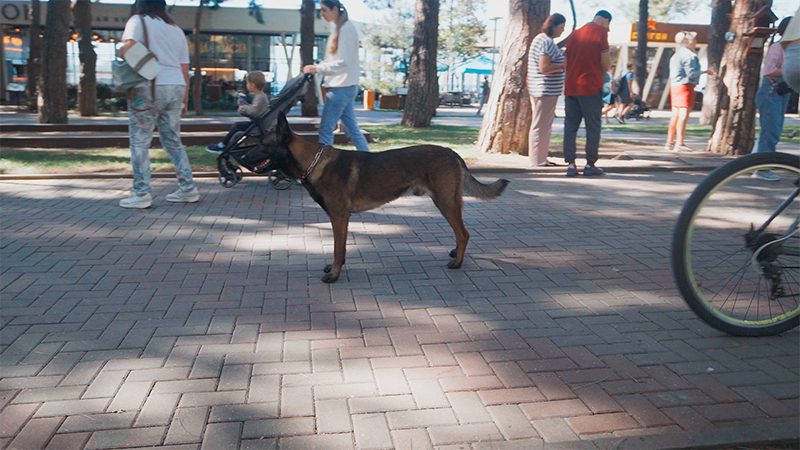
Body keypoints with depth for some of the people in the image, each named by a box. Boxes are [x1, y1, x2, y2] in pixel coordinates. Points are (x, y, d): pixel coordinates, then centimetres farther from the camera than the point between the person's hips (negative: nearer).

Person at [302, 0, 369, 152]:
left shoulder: (346, 28, -13)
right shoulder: (339, 29, 15)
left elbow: (344, 63, -20)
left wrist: (318, 68, -22)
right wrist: (317, 68, 6)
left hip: (342, 87, -10)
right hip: (342, 86, 10)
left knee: (325, 130, -6)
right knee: (351, 128, 13)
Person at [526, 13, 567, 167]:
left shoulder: (542, 39, 17)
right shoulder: (547, 42, -16)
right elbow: (544, 68, -22)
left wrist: (563, 63, 16)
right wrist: (564, 65, -15)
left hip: (544, 90, 11)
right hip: (546, 90, -11)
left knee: (543, 126, 14)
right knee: (541, 126, -5)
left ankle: (541, 158, 20)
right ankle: (537, 160, 0)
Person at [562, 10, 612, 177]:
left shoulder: (574, 34, 16)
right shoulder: (600, 32, -3)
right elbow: (606, 64, -6)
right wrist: (602, 71, 13)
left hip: (571, 87, 6)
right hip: (591, 87, -5)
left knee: (570, 126, 5)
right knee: (593, 127, 2)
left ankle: (570, 164, 2)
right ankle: (590, 165, 4)